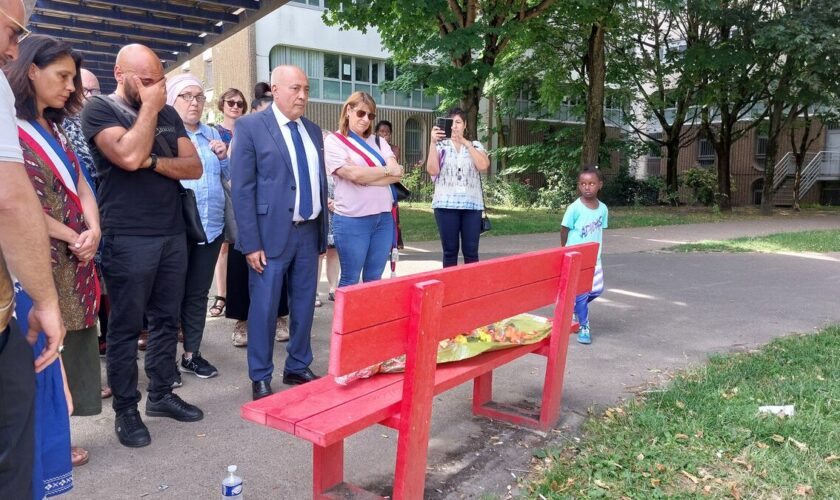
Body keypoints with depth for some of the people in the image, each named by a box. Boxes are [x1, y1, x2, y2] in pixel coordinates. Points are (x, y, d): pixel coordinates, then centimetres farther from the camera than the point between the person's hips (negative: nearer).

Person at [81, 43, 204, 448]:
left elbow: (194, 167, 4)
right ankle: (125, 410, 16)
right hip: (128, 239, -5)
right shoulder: (99, 110, -3)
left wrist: (153, 162, -13)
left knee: (166, 320, 12)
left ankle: (161, 394, 26)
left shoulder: (168, 115, 13)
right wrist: (149, 107, -10)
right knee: (126, 327, 3)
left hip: (173, 234, 6)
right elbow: (129, 156, -21)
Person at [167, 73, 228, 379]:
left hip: (211, 225, 5)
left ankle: (192, 354, 24)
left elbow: (228, 177, 15)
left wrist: (223, 157, -2)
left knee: (198, 292, 12)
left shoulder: (212, 135, 13)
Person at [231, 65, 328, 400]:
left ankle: (298, 368, 29)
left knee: (304, 305, 13)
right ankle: (260, 377, 19)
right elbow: (242, 189, -9)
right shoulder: (250, 127, -5)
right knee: (265, 308, 3)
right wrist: (251, 243, -14)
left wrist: (323, 233, 11)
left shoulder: (313, 130, 13)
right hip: (272, 234, -5)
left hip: (309, 233, 6)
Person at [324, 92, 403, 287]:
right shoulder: (334, 141, -2)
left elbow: (397, 174, 0)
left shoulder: (378, 142, 13)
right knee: (350, 280, 6)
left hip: (384, 217, 5)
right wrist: (387, 171, -2)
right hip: (352, 220, -5)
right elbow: (353, 174, -15)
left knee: (374, 279, 13)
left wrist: (364, 176, -11)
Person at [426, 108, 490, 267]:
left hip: (472, 204, 1)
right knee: (450, 250, 2)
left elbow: (483, 166, -7)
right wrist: (433, 142, -11)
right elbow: (432, 170, -6)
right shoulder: (441, 146, 9)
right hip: (446, 204, -1)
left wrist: (465, 142, -9)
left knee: (471, 251, 0)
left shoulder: (476, 145, 12)